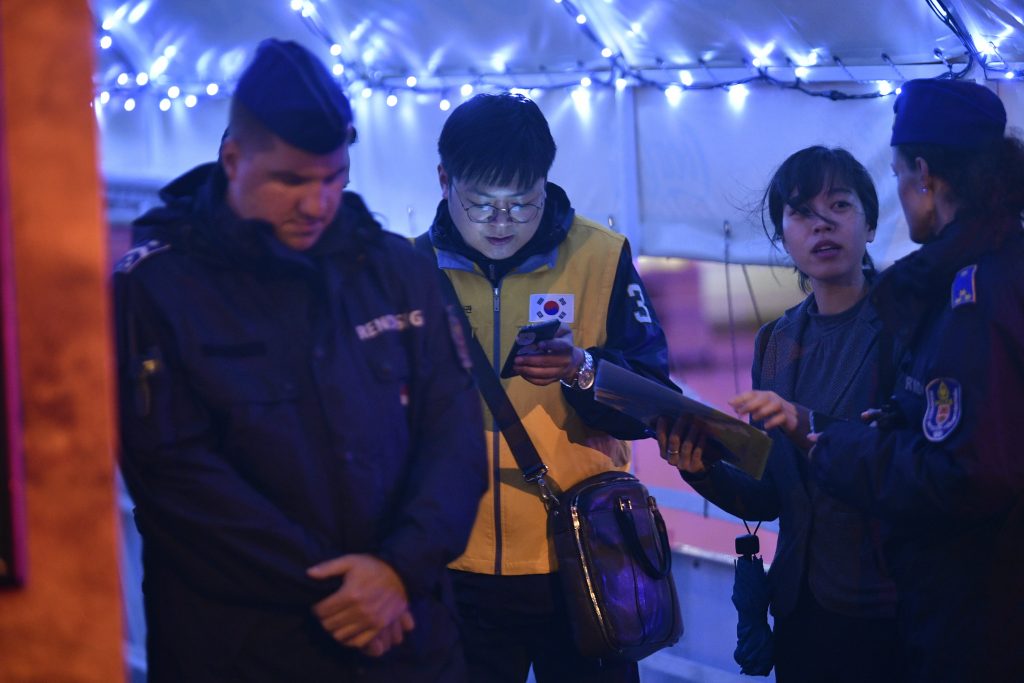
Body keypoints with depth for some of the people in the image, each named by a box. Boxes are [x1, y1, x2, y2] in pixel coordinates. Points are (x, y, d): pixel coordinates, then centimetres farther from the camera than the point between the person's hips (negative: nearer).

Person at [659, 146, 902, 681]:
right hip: (801, 611, 5)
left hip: (888, 617, -5)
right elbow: (769, 499, 9)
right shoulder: (778, 341, 8)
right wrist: (707, 472, -10)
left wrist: (811, 429, -29)